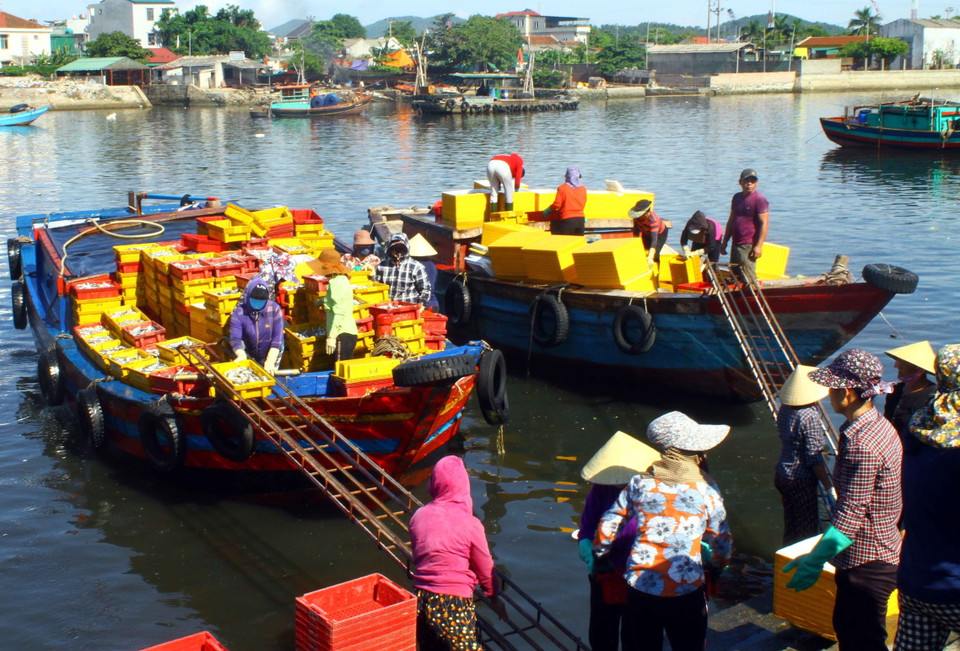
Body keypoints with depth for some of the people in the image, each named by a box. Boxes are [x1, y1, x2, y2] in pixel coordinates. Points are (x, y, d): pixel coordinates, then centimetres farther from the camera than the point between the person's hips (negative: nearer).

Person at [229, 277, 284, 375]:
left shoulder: (274, 309, -18)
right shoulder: (239, 313, -16)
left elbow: (278, 337, -22)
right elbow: (235, 337, -24)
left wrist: (270, 361, -33)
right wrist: (241, 355, -46)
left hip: (270, 354, -1)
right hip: (249, 355, 1)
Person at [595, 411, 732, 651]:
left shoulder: (639, 483, 2)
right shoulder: (705, 489, -3)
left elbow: (607, 527, 5)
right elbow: (721, 540, 6)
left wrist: (599, 552, 24)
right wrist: (719, 564, 27)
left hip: (639, 588, 2)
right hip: (686, 591, -2)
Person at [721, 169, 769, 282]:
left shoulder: (759, 199, -8)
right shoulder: (736, 197, 15)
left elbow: (764, 223, -14)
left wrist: (759, 246, -20)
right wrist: (725, 242, 19)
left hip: (749, 246, -8)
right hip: (736, 244, 8)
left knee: (749, 279, -12)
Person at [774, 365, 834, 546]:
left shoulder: (785, 409, 0)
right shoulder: (810, 417, -22)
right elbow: (814, 458, -19)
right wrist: (829, 487, -13)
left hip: (782, 475, 8)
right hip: (801, 481, -8)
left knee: (791, 527, 19)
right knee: (808, 530, 4)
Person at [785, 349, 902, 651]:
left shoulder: (861, 444, -27)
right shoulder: (881, 426, 4)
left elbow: (850, 514, -26)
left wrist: (814, 561, -22)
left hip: (867, 564, -10)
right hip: (883, 551, 10)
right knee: (845, 627, 22)